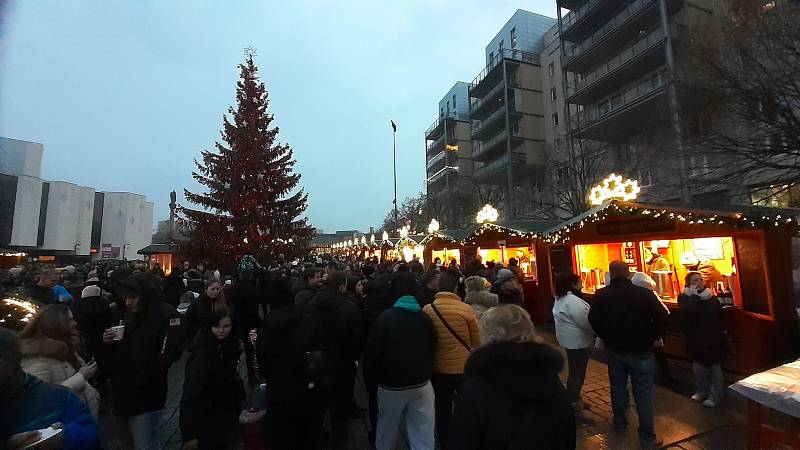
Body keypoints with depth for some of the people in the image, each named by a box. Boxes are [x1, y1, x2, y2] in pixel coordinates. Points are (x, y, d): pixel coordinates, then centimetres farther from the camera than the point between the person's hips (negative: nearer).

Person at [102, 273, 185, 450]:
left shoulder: (166, 315, -15)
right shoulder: (121, 312, 6)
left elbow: (168, 354, -20)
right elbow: (112, 350, 17)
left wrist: (138, 382, -15)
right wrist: (107, 341, -5)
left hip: (146, 395, -7)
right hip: (121, 391, 7)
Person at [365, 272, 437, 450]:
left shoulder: (385, 318, -14)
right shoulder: (425, 318, -3)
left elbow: (372, 353, -12)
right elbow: (432, 351, 8)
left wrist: (372, 381, 3)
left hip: (391, 386, -2)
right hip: (421, 384, 3)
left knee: (387, 434, 19)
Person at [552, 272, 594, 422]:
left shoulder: (560, 299, 9)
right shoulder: (573, 301, -24)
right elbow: (586, 322, -23)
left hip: (569, 340, 10)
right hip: (577, 341, -10)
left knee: (575, 372, 22)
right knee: (578, 374, -2)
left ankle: (574, 400, 35)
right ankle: (573, 409, 6)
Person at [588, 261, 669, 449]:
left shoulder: (601, 295, -11)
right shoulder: (645, 293, -16)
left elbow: (594, 321, -5)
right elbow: (662, 318, -12)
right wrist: (651, 338, 4)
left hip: (614, 350, 2)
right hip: (641, 351, -2)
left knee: (618, 388, 19)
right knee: (643, 394, 9)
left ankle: (619, 424, 35)